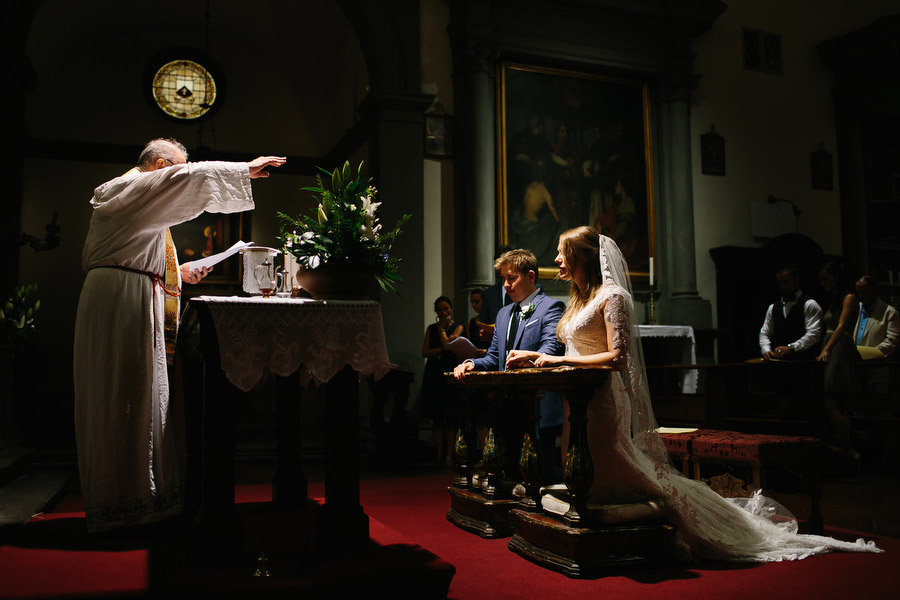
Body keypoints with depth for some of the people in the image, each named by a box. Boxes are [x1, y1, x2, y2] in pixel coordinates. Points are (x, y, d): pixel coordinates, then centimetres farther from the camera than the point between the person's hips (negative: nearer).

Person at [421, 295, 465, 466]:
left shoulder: (458, 327, 7)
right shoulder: (431, 328, 15)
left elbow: (447, 343, -10)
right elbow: (424, 352, 4)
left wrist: (442, 328, 4)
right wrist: (442, 348, -7)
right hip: (434, 374, 3)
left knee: (450, 417, -5)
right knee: (436, 417, 2)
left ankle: (449, 455, -4)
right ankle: (439, 453, 6)